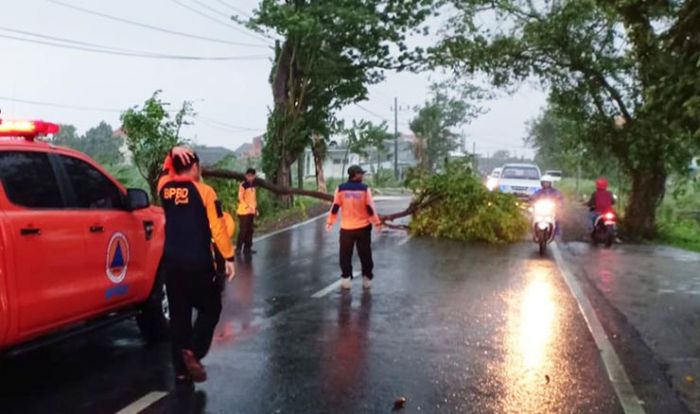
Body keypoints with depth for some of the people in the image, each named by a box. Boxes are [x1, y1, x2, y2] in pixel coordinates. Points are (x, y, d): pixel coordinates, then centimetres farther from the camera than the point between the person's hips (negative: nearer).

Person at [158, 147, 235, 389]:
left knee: (178, 314, 10)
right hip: (199, 263, -5)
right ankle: (193, 351, -10)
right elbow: (217, 228, -11)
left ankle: (181, 371, 13)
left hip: (172, 262, 5)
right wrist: (228, 257, -5)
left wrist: (172, 153, 13)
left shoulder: (165, 188, 4)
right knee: (210, 308, 11)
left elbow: (166, 173, 29)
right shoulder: (204, 191, -8)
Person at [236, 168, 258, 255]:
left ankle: (247, 248, 16)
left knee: (250, 230, 9)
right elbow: (240, 198, -15)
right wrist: (247, 206, -20)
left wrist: (255, 208, 13)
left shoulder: (253, 185, 13)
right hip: (244, 211, -8)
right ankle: (238, 248, 2)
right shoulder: (243, 185, -11)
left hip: (251, 211, 8)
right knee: (243, 230, -6)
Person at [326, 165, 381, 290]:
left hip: (346, 228, 1)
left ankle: (346, 279, 9)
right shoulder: (364, 189, -8)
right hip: (363, 227, -1)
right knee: (365, 255, 10)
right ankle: (367, 279, 15)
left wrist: (330, 221, 11)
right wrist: (377, 222, 2)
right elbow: (370, 208, -7)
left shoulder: (341, 188, -4)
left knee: (345, 255, 10)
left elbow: (335, 207, -1)